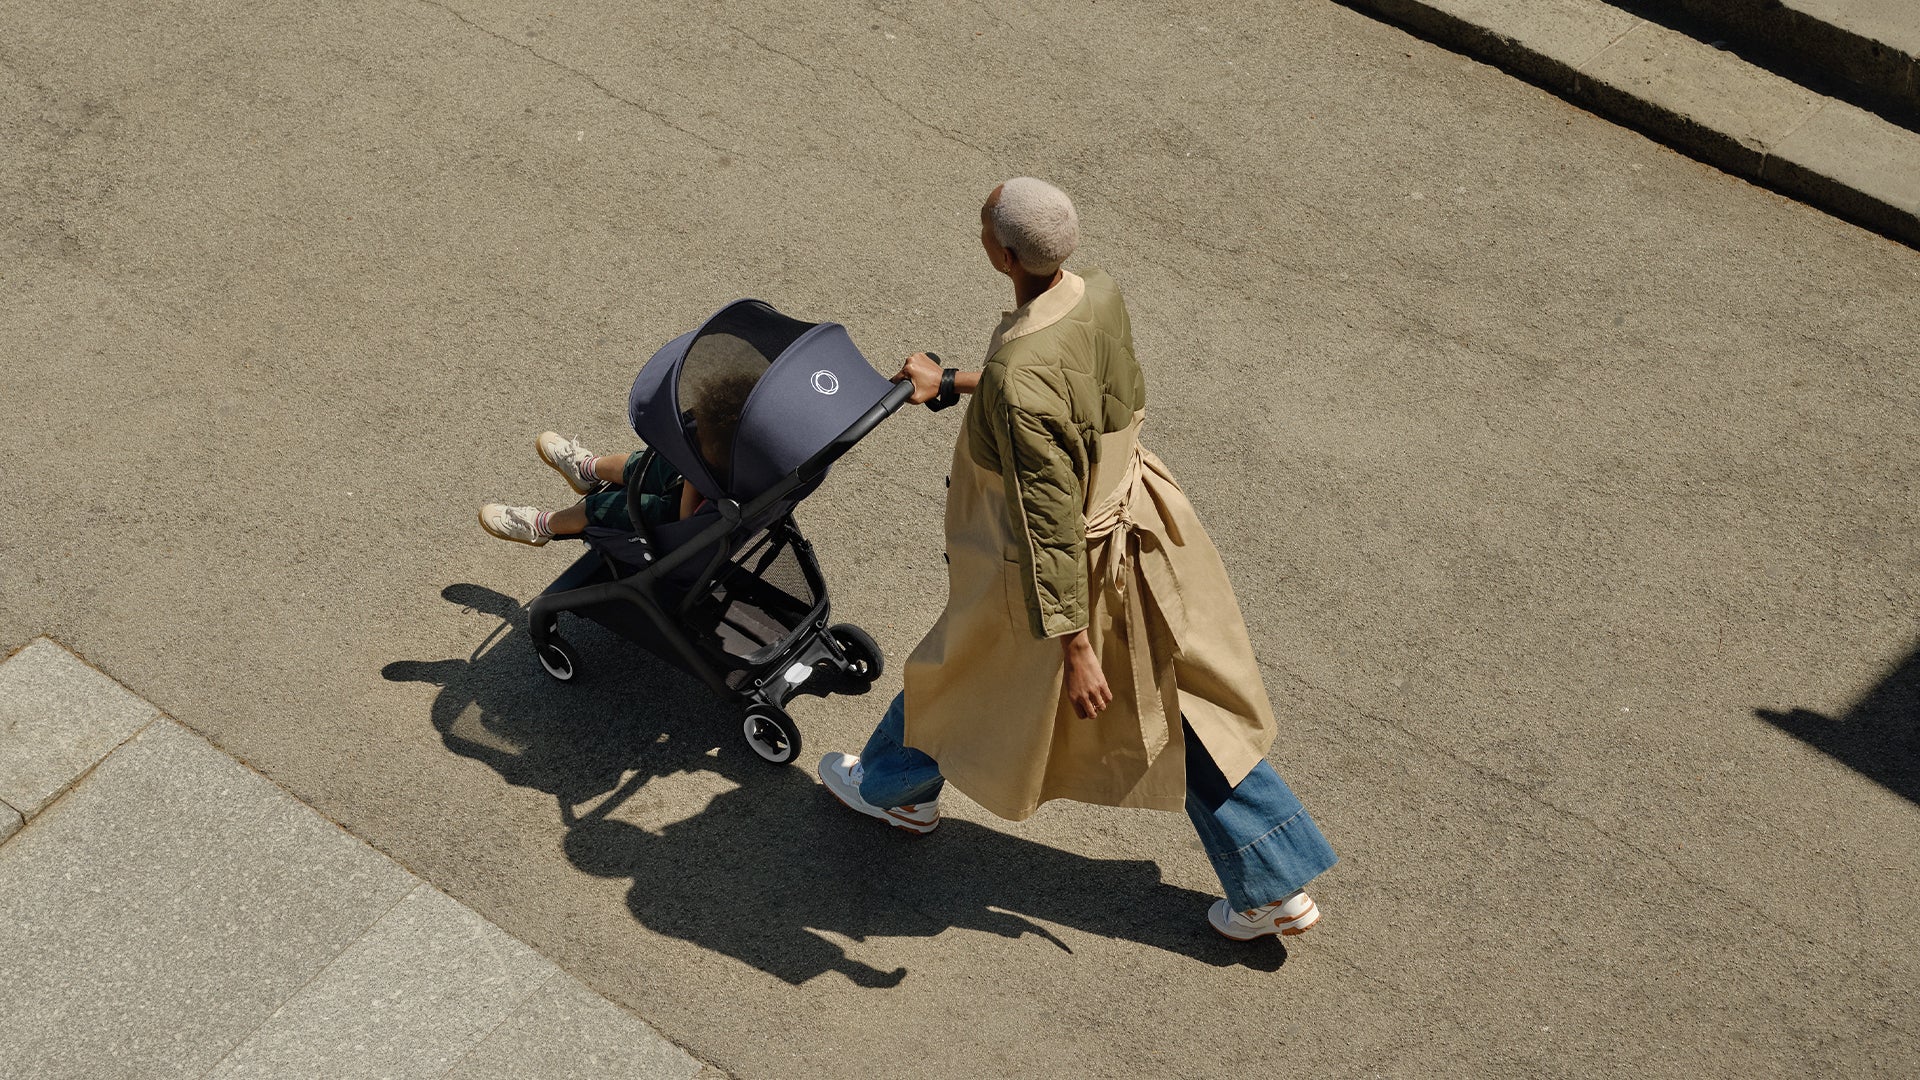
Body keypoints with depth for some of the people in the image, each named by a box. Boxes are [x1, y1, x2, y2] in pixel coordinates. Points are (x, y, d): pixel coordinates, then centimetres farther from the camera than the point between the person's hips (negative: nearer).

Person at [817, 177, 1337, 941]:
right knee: (1175, 707, 20)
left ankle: (898, 787, 56)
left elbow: (1050, 523, -30)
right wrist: (952, 384, 21)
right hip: (1134, 527, 7)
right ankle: (1276, 885, 28)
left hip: (1069, 568, -7)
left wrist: (1074, 649, -23)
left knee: (962, 675, 25)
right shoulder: (1101, 296, -12)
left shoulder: (1019, 375, -36)